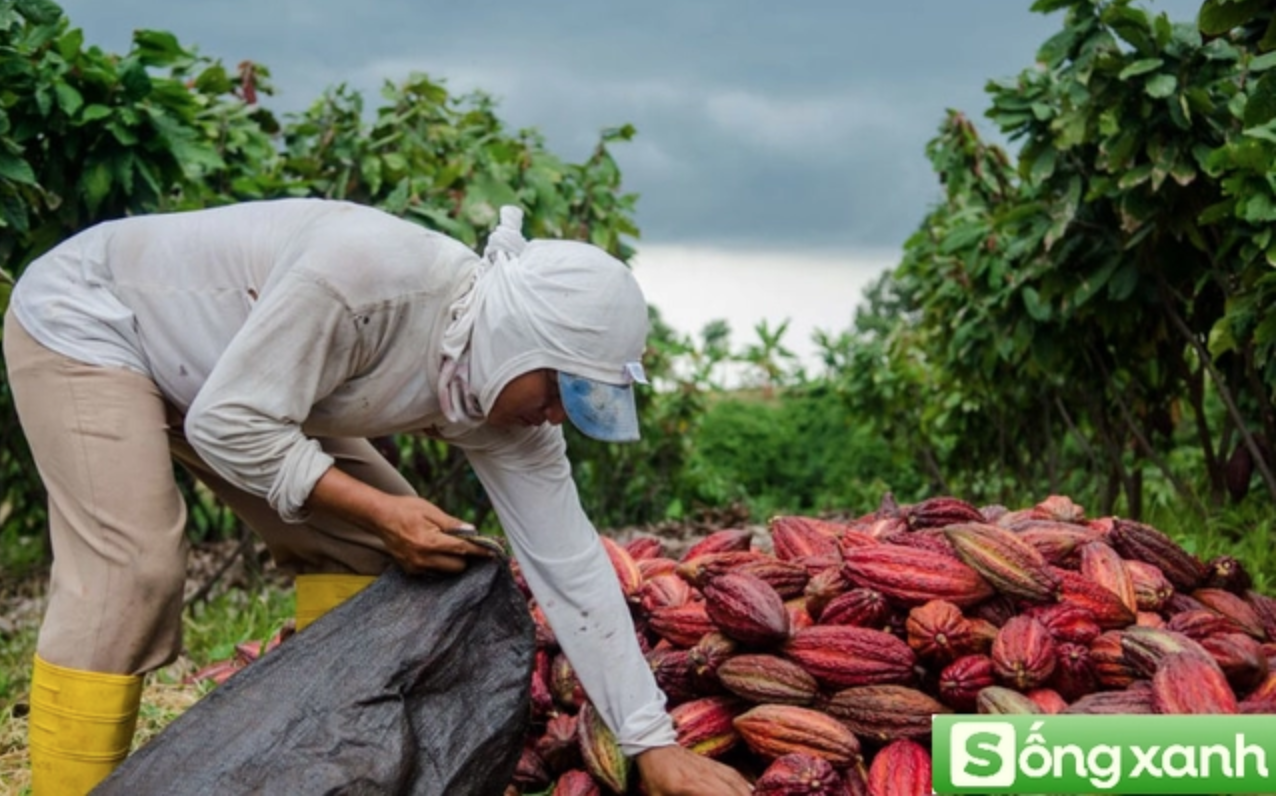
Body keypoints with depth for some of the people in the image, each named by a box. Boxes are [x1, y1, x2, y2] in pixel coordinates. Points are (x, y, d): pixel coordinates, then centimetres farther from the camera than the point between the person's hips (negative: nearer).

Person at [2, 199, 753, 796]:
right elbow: (229, 426, -32)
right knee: (132, 570, -23)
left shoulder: (506, 380, -14)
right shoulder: (368, 274, -38)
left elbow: (569, 565, -13)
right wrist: (377, 507, -26)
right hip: (86, 319, -7)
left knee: (361, 550, 2)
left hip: (205, 368, 8)